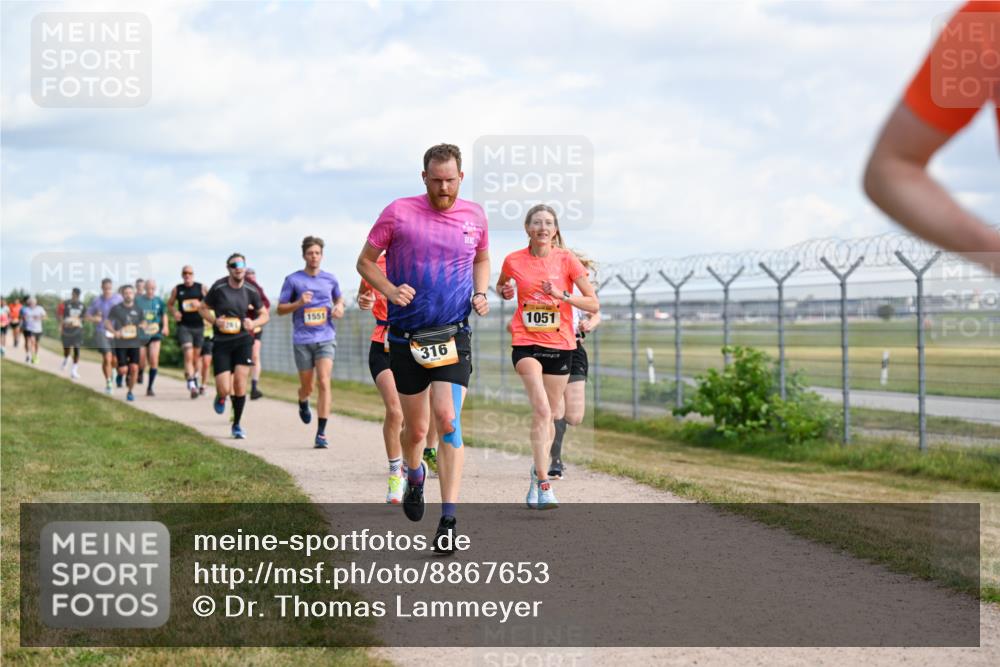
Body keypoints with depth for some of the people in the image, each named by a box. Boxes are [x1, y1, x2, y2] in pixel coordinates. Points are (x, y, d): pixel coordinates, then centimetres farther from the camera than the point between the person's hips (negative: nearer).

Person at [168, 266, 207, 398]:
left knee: (196, 356, 13)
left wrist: (200, 305, -13)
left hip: (198, 326, 2)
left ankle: (194, 376, 37)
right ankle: (192, 384, -22)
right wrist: (174, 312, -4)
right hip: (184, 326, -2)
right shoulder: (177, 290, 5)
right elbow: (170, 304, 17)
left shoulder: (201, 288, 3)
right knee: (188, 355, -16)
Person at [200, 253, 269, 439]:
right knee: (225, 389, -9)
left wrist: (254, 323, -9)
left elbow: (265, 314, 12)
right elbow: (202, 308, 6)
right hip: (221, 342, -1)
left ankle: (237, 425, 9)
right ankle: (221, 397, 32)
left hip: (243, 340, 1)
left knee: (240, 382, -10)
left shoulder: (250, 290, 0)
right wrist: (215, 321, -13)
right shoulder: (219, 287, -6)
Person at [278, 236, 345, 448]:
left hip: (326, 338, 0)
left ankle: (321, 433, -12)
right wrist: (299, 303, -14)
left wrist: (339, 307, 3)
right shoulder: (293, 280, 0)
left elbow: (339, 297, 26)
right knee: (307, 387, 9)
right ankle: (303, 404, 48)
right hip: (302, 340, 0)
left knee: (324, 383, -14)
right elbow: (280, 309, 3)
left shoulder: (330, 279, 7)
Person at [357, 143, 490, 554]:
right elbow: (365, 261, 4)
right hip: (406, 337, 0)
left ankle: (448, 521, -15)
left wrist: (480, 293, 5)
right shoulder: (399, 212, -4)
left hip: (453, 336, 0)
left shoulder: (474, 216, 5)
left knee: (448, 420, -16)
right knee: (415, 429, 9)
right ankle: (414, 474, 46)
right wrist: (390, 290, -14)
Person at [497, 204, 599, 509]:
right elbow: (500, 285, 22)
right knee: (541, 410, -19)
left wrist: (561, 295, -17)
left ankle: (538, 473, 33)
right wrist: (504, 291, -1)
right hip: (526, 344, -1)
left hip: (560, 345, 2)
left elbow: (593, 304, -3)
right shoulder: (514, 261, 0)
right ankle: (544, 484, -20)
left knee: (547, 416, 10)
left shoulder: (566, 260, -3)